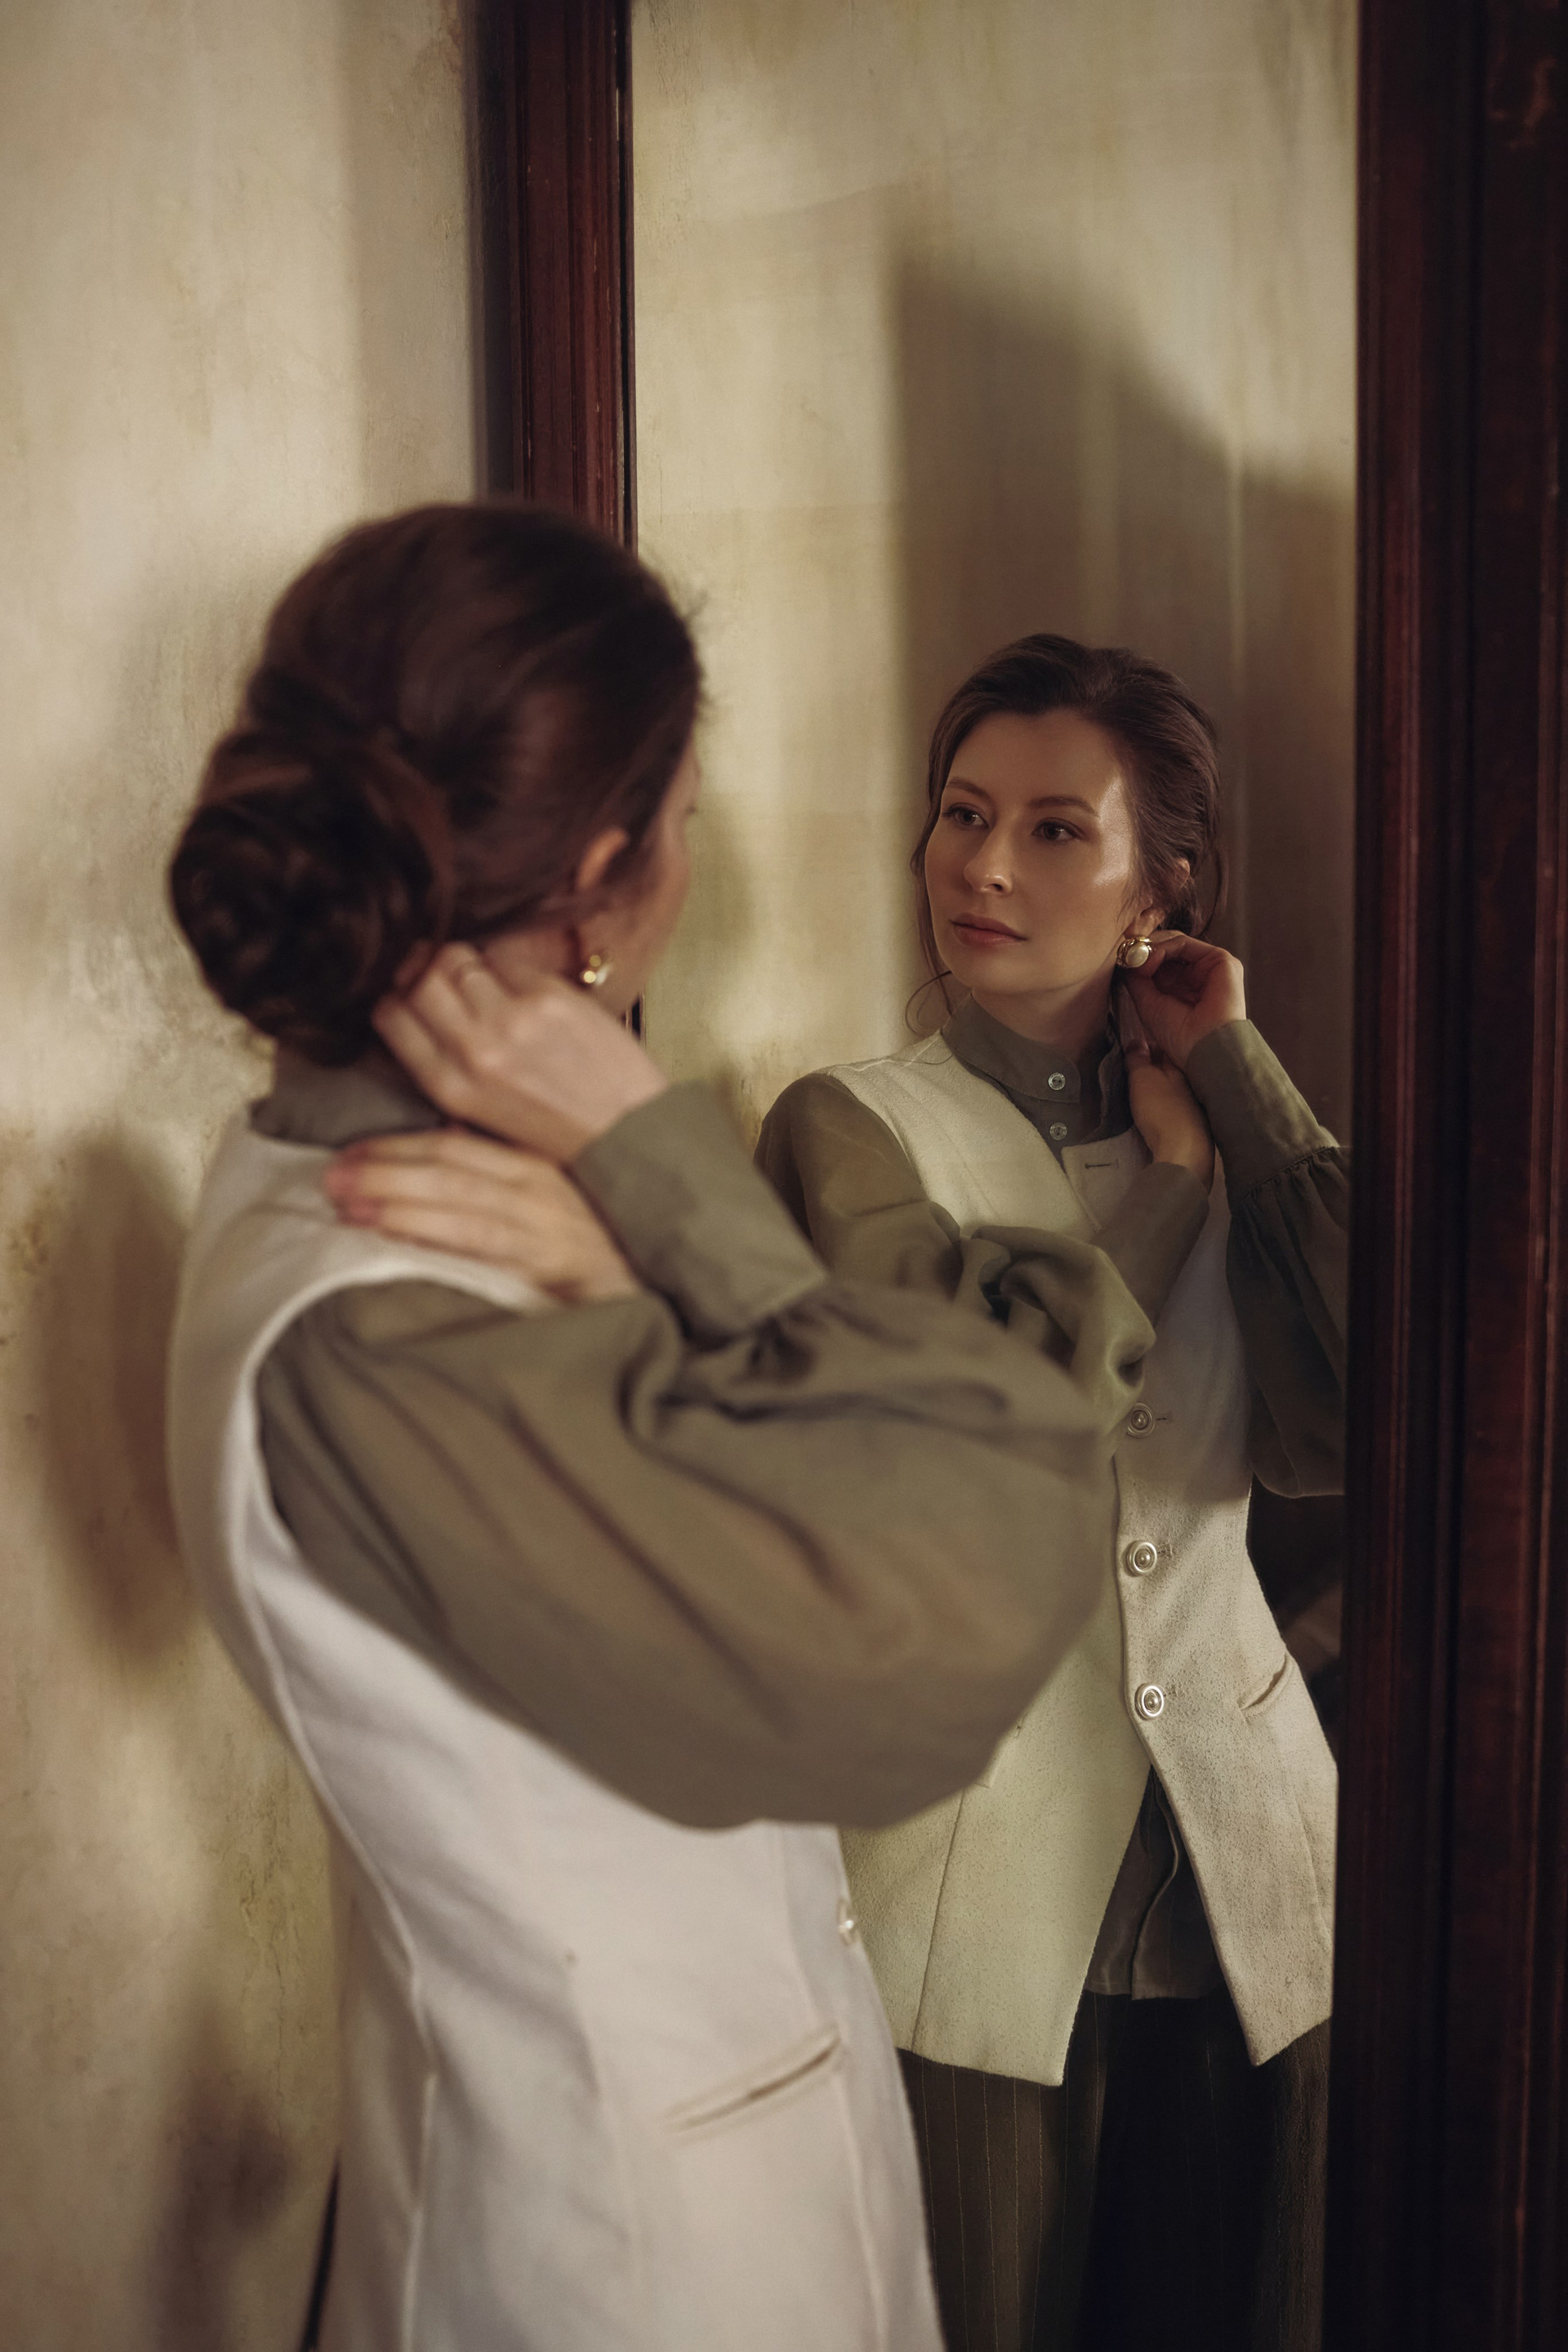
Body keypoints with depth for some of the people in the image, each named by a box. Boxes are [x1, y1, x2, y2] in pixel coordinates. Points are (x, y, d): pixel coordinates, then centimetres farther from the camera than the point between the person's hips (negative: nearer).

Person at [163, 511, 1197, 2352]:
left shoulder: (344, 1166, -3)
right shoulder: (362, 1352, -31)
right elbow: (941, 1638, -32)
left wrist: (632, 1264, -28)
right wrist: (663, 1164, -28)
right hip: (648, 2193, -8)